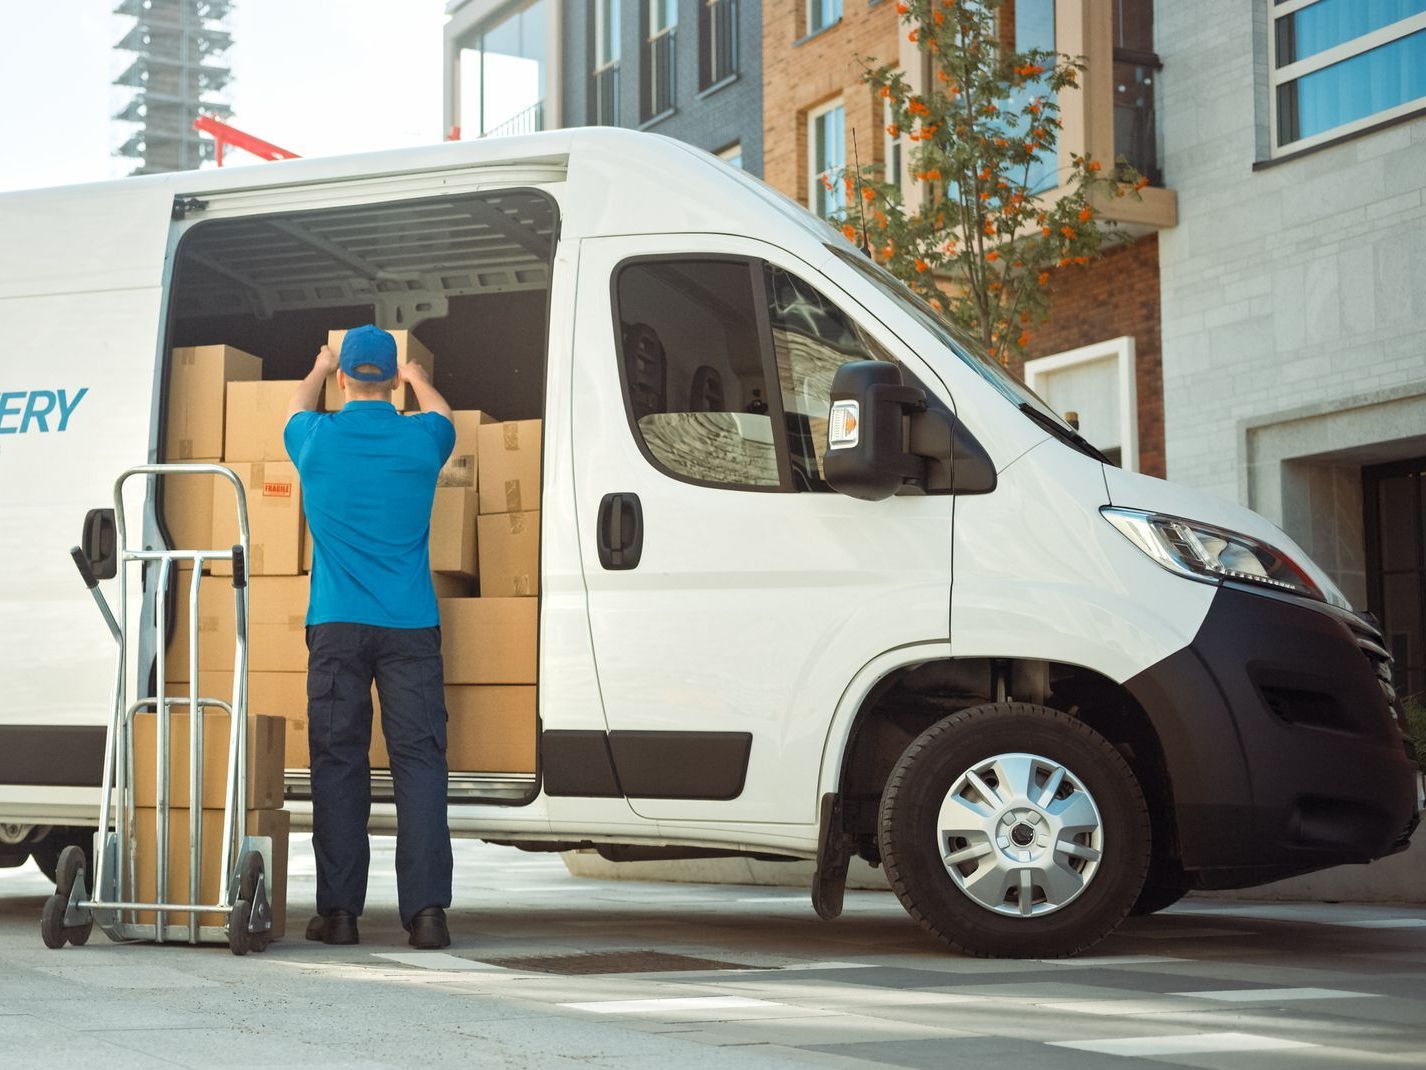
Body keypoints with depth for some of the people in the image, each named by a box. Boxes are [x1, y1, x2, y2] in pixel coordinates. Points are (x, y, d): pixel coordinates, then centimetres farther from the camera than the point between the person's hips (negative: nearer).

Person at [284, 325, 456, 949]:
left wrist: (320, 368, 49)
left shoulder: (317, 440, 3)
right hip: (410, 625, 0)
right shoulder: (420, 440, 3)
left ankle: (339, 911, 3)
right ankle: (426, 910, -9)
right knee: (419, 761, -2)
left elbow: (296, 410, 29)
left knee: (338, 764, 4)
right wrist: (417, 379, 50)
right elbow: (442, 414, 29)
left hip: (336, 627, 0)